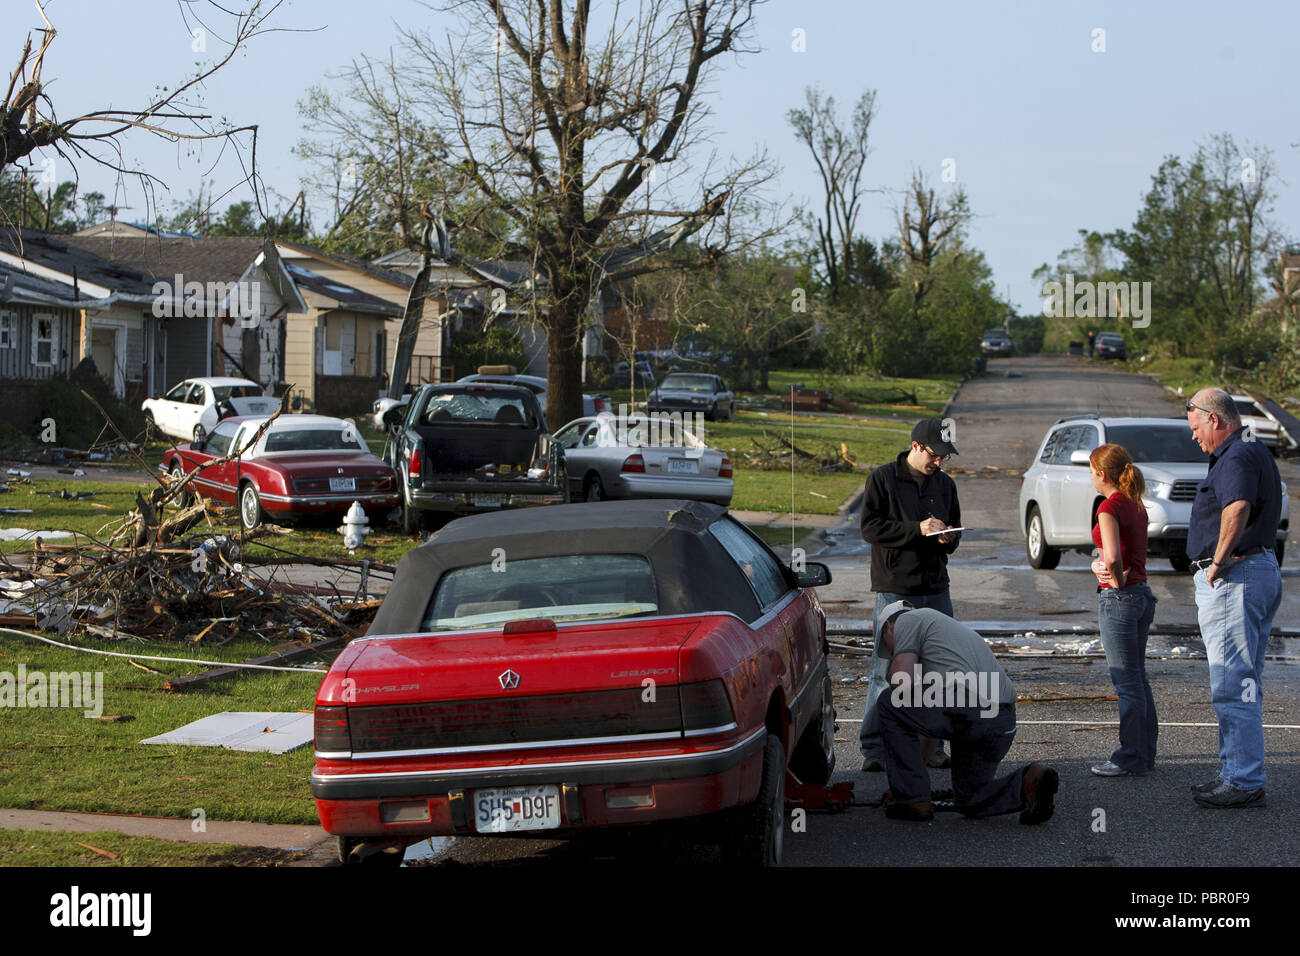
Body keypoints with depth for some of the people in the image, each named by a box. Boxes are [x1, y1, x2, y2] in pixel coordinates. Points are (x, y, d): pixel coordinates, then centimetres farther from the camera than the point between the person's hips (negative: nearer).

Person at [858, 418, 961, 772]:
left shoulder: (944, 484, 14)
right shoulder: (883, 478, -2)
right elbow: (870, 526, -10)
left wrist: (948, 537, -2)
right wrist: (917, 529, -18)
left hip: (936, 590, 5)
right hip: (895, 590, -5)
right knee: (886, 670, -6)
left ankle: (932, 745, 14)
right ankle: (873, 747, -1)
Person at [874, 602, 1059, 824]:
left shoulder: (907, 620, 13)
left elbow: (902, 683, -2)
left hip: (964, 707, -8)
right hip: (1004, 722, 8)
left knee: (890, 704, 16)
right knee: (970, 802, 24)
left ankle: (912, 798, 12)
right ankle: (1027, 783, -3)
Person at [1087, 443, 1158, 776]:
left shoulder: (1110, 506, -16)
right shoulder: (1136, 505, 11)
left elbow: (1113, 556, -27)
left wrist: (1117, 581, -11)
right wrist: (1099, 564, -3)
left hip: (1118, 598, -9)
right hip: (1143, 594, 9)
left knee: (1127, 682, -3)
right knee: (1138, 677, 16)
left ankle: (1131, 758, 2)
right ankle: (1145, 752, 22)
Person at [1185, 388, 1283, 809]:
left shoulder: (1236, 458, -16)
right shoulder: (1258, 453, 18)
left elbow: (1237, 509, -35)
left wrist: (1218, 561, -25)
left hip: (1233, 576, -11)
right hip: (1262, 569, 11)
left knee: (1233, 684, -8)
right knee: (1244, 683, 16)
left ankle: (1245, 782, -6)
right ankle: (1236, 773, 24)